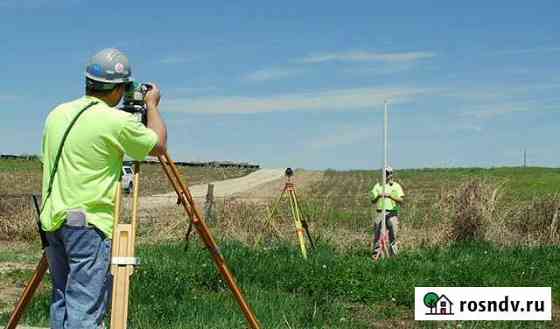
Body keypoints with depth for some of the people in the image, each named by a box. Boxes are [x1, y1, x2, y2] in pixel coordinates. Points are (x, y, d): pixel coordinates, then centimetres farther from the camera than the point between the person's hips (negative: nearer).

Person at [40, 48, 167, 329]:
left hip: (52, 220, 7)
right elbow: (158, 145, 2)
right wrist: (152, 106, 17)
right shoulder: (116, 121, -13)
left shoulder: (57, 114, 8)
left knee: (62, 302, 14)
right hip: (89, 223, -7)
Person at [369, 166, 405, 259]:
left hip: (392, 213, -1)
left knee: (393, 234, -1)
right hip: (380, 213, 1)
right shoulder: (378, 186, 14)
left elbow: (401, 200, -1)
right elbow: (373, 201, 12)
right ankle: (376, 253, 1)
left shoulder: (396, 186, 8)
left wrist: (390, 196, -13)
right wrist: (378, 196, -8)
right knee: (378, 234, -3)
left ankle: (393, 254, 5)